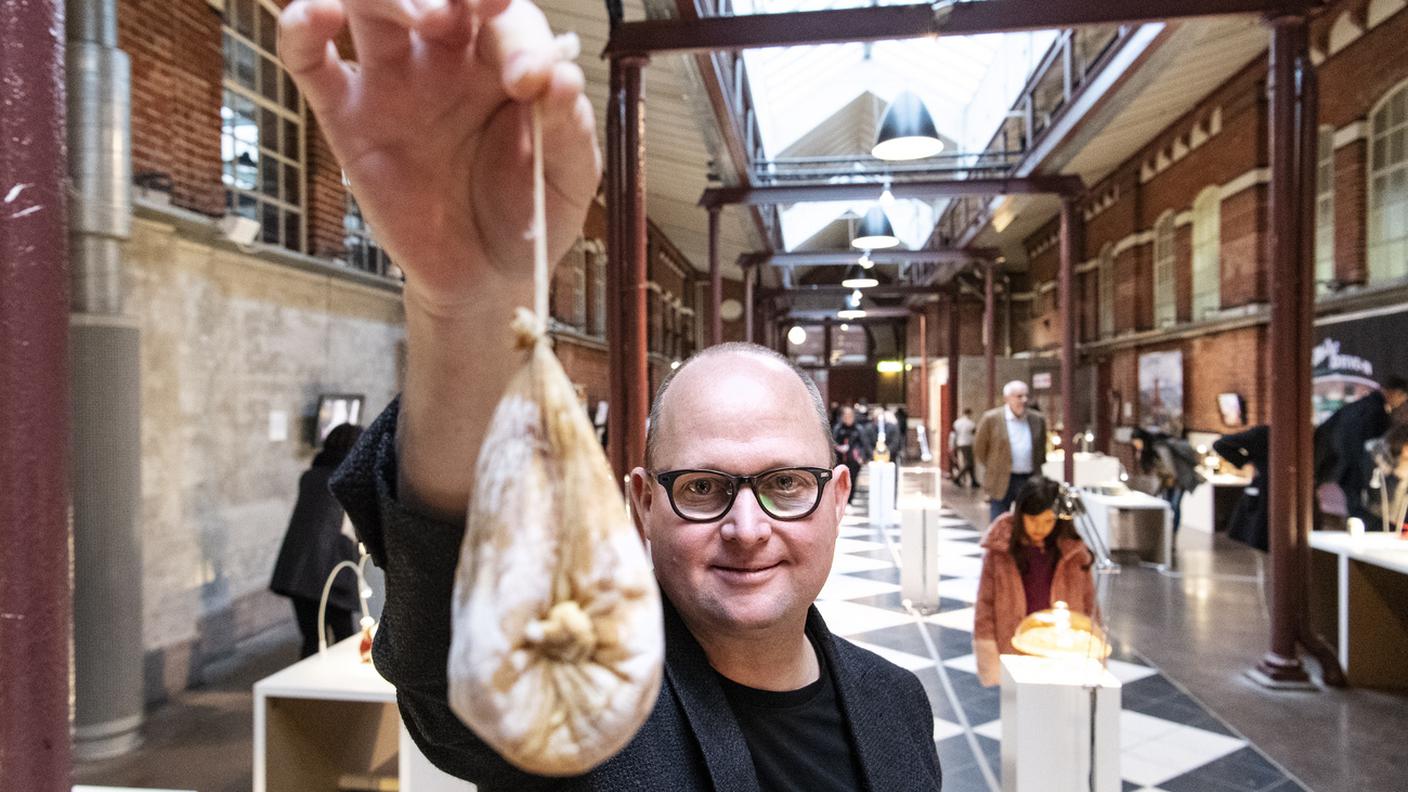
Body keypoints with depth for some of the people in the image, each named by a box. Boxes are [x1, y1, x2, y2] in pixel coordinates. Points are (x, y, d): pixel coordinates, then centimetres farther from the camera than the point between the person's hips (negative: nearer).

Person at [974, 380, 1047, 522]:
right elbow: (979, 448, 3)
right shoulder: (991, 419, -7)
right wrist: (994, 470, 7)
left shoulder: (1038, 420, 5)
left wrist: (1036, 472, 14)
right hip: (1001, 482, -3)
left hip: (1030, 481, 3)